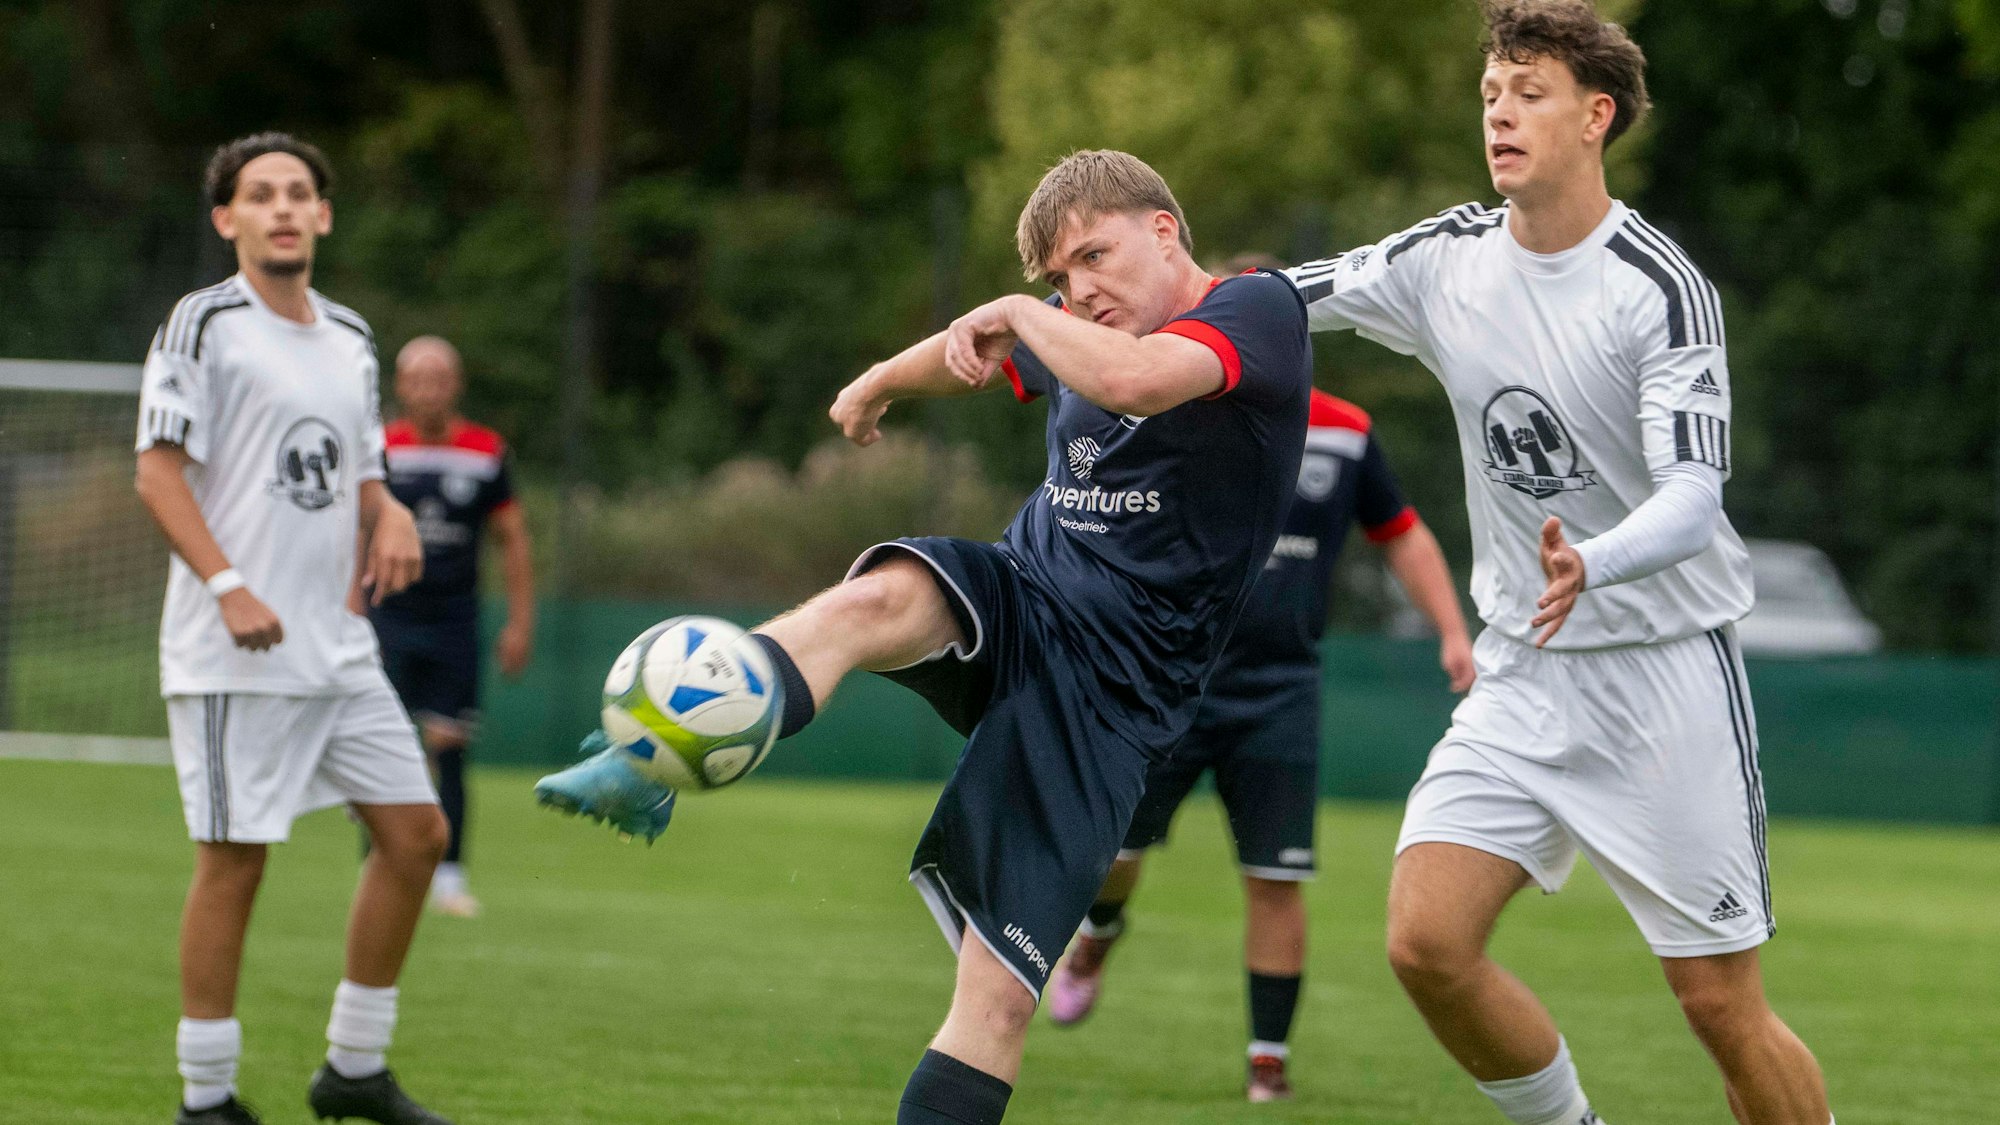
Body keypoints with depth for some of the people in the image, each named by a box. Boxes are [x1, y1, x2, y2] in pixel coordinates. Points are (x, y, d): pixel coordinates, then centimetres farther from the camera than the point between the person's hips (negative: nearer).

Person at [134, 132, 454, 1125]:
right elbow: (158, 472, -11)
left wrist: (390, 515, 2)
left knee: (415, 830, 5)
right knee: (234, 859, -6)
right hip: (233, 657, -7)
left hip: (338, 646, 7)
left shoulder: (348, 339, 16)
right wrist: (229, 587, -21)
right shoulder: (204, 325, -5)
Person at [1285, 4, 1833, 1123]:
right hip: (1523, 671, 5)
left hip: (1667, 667, -5)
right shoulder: (1451, 259, 1)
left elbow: (1693, 497, -24)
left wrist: (1592, 565, -45)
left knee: (1721, 1002, -4)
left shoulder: (1662, 289, -16)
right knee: (1427, 943, -10)